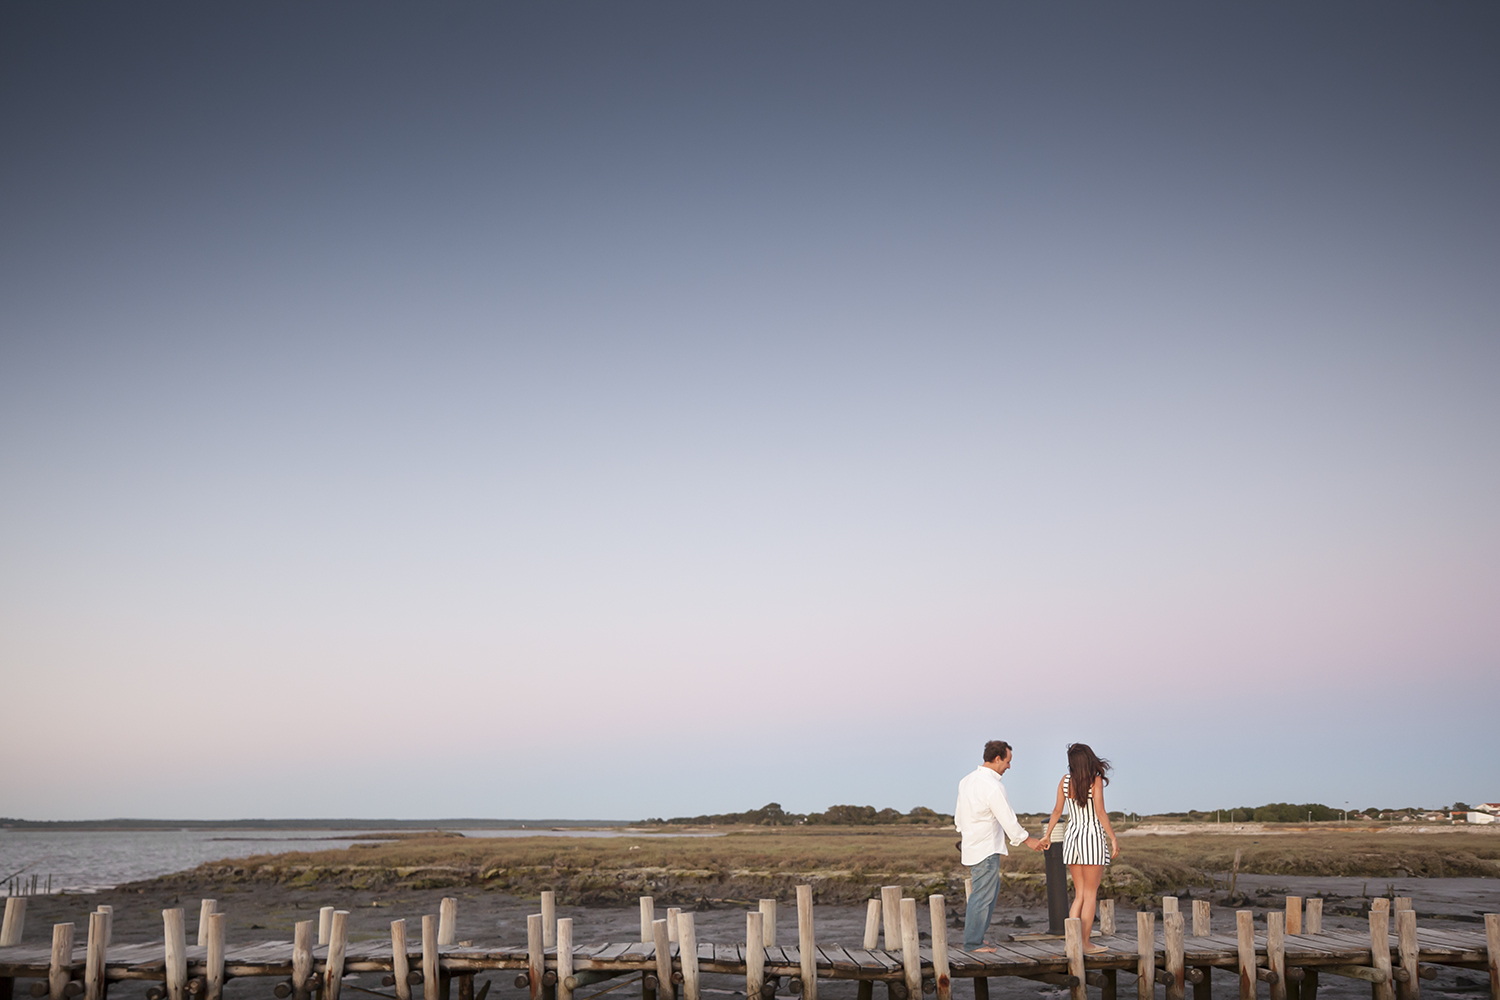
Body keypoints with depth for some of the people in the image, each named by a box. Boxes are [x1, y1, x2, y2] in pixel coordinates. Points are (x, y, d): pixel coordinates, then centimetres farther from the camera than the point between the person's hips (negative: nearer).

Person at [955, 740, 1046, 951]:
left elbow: (958, 816, 15)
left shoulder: (967, 780, 8)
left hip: (971, 844, 9)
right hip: (986, 848, -9)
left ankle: (976, 935, 22)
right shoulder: (993, 786, -20)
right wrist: (1027, 840, -2)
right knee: (983, 895, -3)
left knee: (992, 888, 19)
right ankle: (972, 943, 2)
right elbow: (1007, 819, -15)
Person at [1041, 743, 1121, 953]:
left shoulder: (1065, 780, 3)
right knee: (1090, 895, 2)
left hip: (1072, 837, 5)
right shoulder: (1096, 780, -10)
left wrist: (1047, 835, 19)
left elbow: (1057, 811, 8)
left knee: (1080, 894, 12)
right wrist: (1113, 838, -13)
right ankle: (1085, 944, 2)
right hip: (1093, 837, -5)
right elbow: (1100, 812, -17)